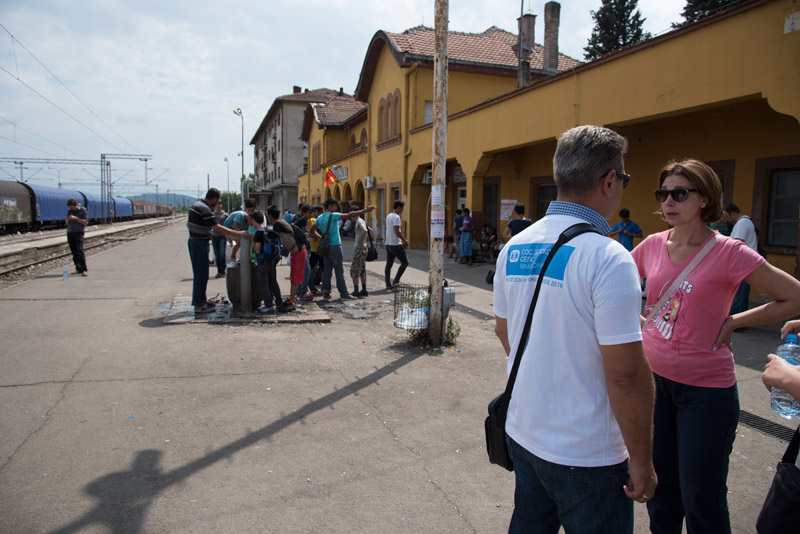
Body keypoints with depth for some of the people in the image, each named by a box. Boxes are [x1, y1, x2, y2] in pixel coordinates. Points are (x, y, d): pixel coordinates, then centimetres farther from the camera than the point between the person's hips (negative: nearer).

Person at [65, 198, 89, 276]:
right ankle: (78, 269, 8)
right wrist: (67, 219, -4)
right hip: (70, 233, 5)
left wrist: (75, 218, -16)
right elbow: (67, 223, 18)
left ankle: (84, 270, -18)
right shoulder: (69, 211, 14)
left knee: (80, 250, -16)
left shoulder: (83, 210, -1)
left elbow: (86, 222, -6)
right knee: (74, 252, 2)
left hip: (79, 232, -5)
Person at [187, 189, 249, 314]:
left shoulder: (196, 205, 11)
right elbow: (217, 228, -25)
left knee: (199, 272, 18)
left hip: (193, 241, 10)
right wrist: (238, 234, -25)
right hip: (200, 243, -10)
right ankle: (198, 305, 0)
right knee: (201, 274, -5)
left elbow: (188, 223, 22)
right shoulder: (205, 209, -20)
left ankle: (202, 299, 29)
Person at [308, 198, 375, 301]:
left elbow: (312, 231, 15)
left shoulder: (320, 217, 10)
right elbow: (350, 215, -16)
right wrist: (365, 210, -16)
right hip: (334, 246, -7)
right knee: (339, 271, -3)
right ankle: (344, 293, 1)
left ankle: (325, 292, 10)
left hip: (325, 246, 7)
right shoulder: (333, 215, -11)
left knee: (327, 269, 10)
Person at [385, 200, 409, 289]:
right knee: (405, 262, 1)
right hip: (395, 244, -9)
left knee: (389, 264, 9)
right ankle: (396, 281, -2)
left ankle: (388, 284, 10)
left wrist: (402, 240, 20)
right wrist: (405, 240, -11)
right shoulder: (396, 217, -15)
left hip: (388, 244, 9)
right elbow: (397, 231, -21)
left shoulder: (388, 216, 15)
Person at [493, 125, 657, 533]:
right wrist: (642, 461, -9)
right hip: (587, 456, -6)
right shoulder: (608, 258, -22)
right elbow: (626, 375, -22)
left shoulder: (514, 247, -1)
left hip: (522, 435, 7)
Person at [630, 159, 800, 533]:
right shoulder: (653, 245, -1)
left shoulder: (728, 253, -14)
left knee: (701, 497, 8)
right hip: (653, 376, 4)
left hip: (706, 389, -4)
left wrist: (733, 322, -9)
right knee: (660, 485, 20)